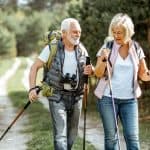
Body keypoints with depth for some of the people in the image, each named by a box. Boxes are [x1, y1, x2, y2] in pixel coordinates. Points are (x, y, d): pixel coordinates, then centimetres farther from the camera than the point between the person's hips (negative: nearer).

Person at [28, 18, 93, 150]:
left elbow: (89, 69, 14)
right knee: (60, 134, -11)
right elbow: (35, 67, -6)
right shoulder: (52, 48, -10)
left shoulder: (82, 50, 2)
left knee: (72, 134, 13)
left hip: (76, 96, 5)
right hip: (58, 96, -4)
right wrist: (32, 88, -17)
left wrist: (90, 70, -11)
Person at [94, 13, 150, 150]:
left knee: (132, 137, -4)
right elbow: (98, 74, -2)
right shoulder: (107, 46, -2)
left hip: (129, 99, 1)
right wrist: (103, 60, -21)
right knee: (111, 137, 4)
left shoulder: (136, 48, 3)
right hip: (108, 98, -1)